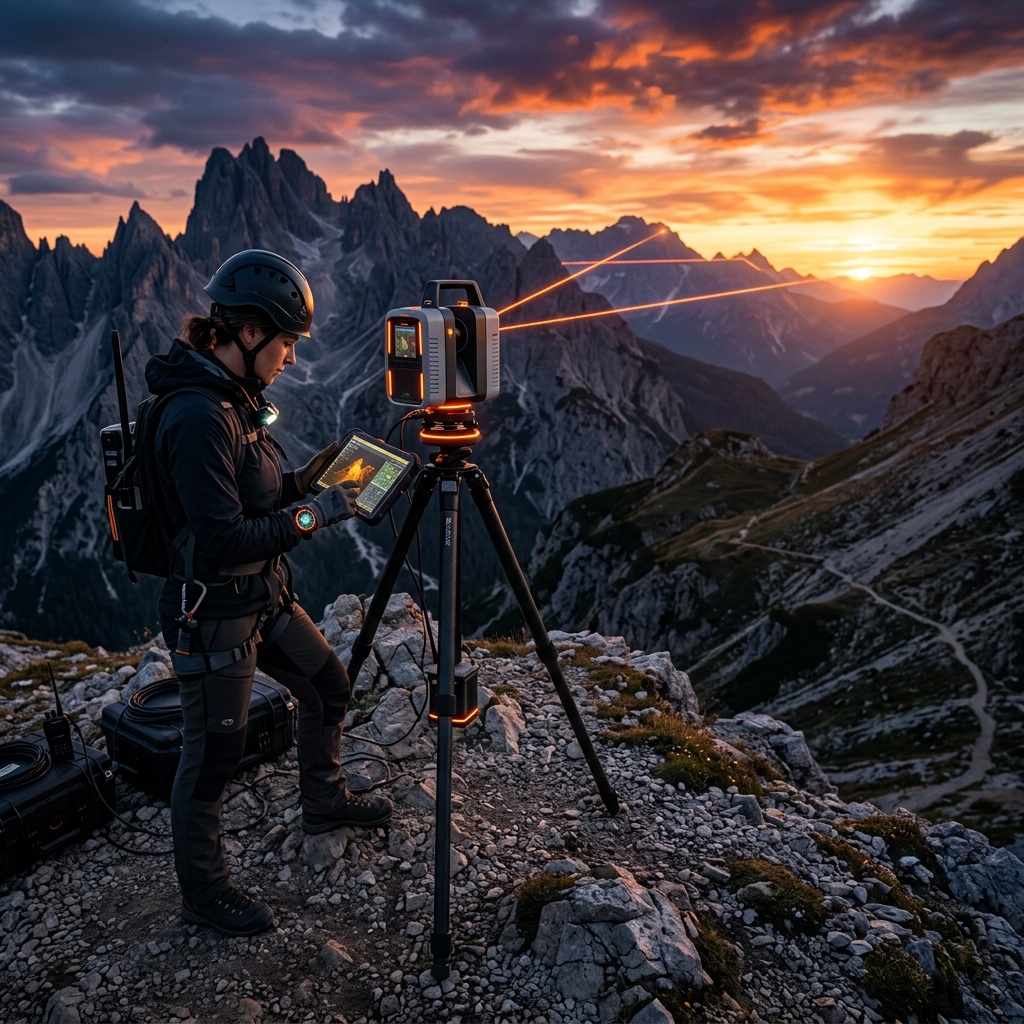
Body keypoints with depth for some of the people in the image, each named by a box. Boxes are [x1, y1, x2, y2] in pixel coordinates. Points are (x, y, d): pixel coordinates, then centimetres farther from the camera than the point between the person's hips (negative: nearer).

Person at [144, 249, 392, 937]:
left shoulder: (237, 398, 5)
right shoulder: (198, 415, -25)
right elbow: (221, 538, -29)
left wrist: (304, 479, 0)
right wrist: (314, 514, -22)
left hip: (265, 595, 10)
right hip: (214, 613, -10)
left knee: (328, 685, 21)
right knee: (213, 751, 7)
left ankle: (325, 801, 45)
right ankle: (203, 891, 29)